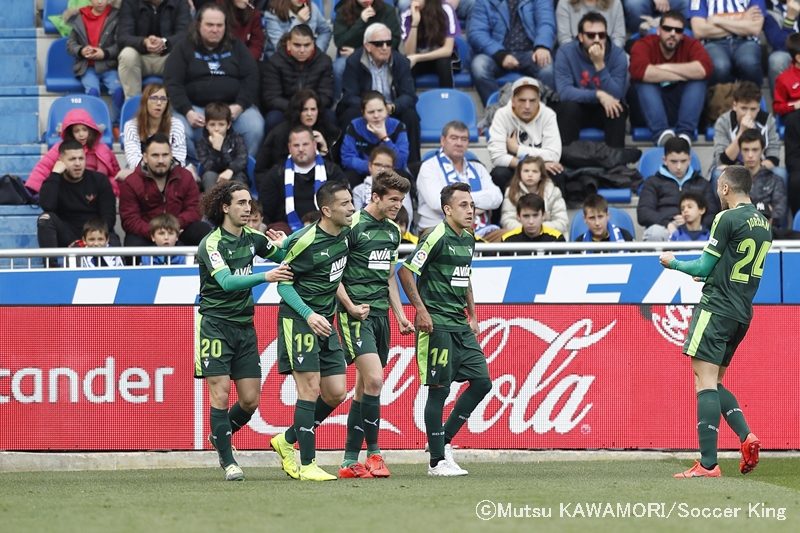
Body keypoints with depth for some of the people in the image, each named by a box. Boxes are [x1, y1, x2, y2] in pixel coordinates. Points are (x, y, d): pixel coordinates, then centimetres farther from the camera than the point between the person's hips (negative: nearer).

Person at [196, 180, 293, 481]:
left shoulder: (252, 238, 7)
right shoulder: (212, 244, -13)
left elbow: (281, 256, 22)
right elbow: (227, 281, -27)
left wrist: (281, 245, -3)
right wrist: (265, 277, -39)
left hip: (244, 326, 6)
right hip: (215, 325, -6)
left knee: (251, 400, 3)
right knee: (220, 394, -10)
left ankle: (220, 438, 30)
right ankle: (228, 461, -2)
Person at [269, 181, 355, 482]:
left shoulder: (345, 233, 2)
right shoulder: (306, 242, -18)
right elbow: (283, 283, -12)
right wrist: (309, 315, -21)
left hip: (324, 322, 8)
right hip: (298, 320, -8)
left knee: (336, 393, 5)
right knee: (310, 388, -11)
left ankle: (287, 441, 23)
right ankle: (307, 465, -8)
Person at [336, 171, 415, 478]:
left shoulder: (393, 232, 15)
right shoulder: (353, 227, -10)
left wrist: (400, 314, 19)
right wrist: (351, 307, -17)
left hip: (380, 314, 8)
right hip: (357, 314, -8)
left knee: (364, 389, 9)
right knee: (374, 379, -17)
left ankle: (350, 461, 13)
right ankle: (373, 452, -9)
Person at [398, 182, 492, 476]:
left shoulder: (468, 239, 13)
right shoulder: (437, 237, -13)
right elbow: (406, 271, -13)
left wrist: (472, 315, 20)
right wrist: (421, 310, -16)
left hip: (461, 325, 8)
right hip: (436, 324, -8)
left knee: (482, 381, 3)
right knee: (439, 389, -6)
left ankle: (444, 440, 15)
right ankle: (437, 461, 1)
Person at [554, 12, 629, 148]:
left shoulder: (617, 54, -13)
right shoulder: (565, 52, -14)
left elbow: (617, 95, -22)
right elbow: (563, 91, -24)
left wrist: (600, 65, -33)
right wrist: (598, 95, -34)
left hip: (606, 111, 0)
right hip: (578, 110, 0)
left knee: (618, 108, -30)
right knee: (569, 106, -32)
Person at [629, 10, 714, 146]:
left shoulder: (691, 45, -4)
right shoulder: (644, 45, -9)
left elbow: (705, 68, -25)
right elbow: (638, 71, -32)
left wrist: (666, 67, -23)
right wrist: (683, 75, -24)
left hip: (681, 107, 2)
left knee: (698, 80, -22)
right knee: (645, 81, -27)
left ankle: (685, 133, -37)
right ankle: (661, 133, -44)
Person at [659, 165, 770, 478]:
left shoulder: (727, 219, -11)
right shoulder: (763, 224, 14)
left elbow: (704, 267, -7)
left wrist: (673, 263, 11)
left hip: (716, 309, -8)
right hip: (742, 313, 8)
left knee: (705, 380, -10)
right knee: (714, 383, 17)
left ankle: (707, 464, -16)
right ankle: (746, 436, -3)